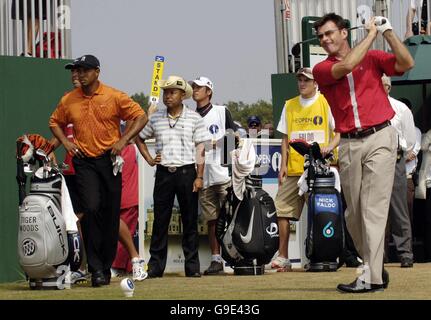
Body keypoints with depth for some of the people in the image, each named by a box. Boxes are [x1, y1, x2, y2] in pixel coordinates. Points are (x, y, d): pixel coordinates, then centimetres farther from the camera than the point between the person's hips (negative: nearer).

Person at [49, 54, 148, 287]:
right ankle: (96, 269, -13)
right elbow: (55, 122, 21)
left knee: (111, 215, 4)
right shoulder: (68, 100, 6)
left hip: (109, 161, 0)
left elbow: (141, 117, 1)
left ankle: (106, 266, 17)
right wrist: (65, 142, 4)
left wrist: (123, 140, -8)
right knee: (91, 209, -16)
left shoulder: (114, 97, -2)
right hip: (84, 163, 0)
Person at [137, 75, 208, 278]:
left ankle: (192, 266, 7)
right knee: (160, 220, 1)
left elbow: (200, 149, 1)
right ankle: (155, 266, 5)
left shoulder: (194, 118, 2)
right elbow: (140, 138, 22)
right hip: (164, 173, 2)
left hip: (187, 172, -2)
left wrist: (199, 176, -5)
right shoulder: (155, 119, 8)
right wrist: (149, 159, 8)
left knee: (190, 221, 2)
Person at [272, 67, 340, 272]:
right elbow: (285, 138, 17)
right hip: (294, 169, 4)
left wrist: (330, 146, -17)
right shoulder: (290, 106, 16)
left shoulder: (326, 103, 4)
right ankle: (283, 257, -1)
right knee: (282, 209, -4)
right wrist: (283, 165, 8)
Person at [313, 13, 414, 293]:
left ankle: (372, 277, -14)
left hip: (380, 138, -3)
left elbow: (407, 63, -4)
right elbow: (346, 66, -12)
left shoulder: (373, 58, 8)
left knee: (374, 208, -10)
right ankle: (376, 267, 17)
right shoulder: (322, 69, 8)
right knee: (353, 213, 4)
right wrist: (371, 34, -3)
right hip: (349, 144, 3)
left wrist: (388, 32, -7)